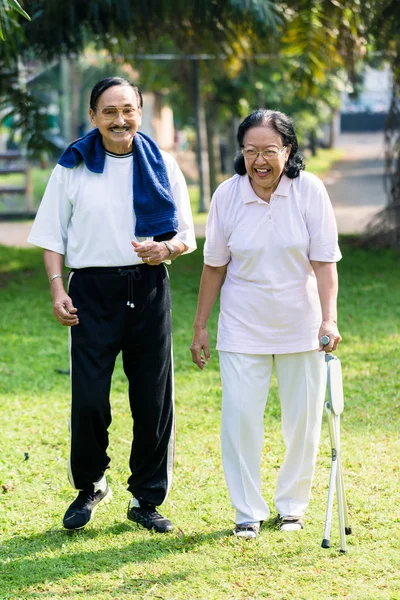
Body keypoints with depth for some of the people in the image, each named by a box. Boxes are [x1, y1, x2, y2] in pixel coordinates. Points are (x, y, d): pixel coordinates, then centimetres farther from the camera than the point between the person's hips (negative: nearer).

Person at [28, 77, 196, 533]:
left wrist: (166, 249, -13)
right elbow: (52, 235, 6)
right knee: (89, 400, -4)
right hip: (93, 290, -1)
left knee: (154, 400, 4)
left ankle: (146, 498, 17)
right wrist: (57, 290, -6)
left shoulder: (161, 166, 7)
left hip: (149, 289, 1)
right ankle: (89, 486, 20)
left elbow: (187, 235, 9)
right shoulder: (73, 166, 4)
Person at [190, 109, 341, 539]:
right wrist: (200, 327, 5)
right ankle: (248, 512, 8)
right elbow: (215, 266, 2)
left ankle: (292, 505, 26)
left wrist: (329, 318, -22)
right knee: (240, 416, -6)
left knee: (303, 419, 7)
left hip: (300, 325, 0)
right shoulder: (227, 196, -8)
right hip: (243, 327, 0)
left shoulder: (309, 190, -12)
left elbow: (325, 262, -11)